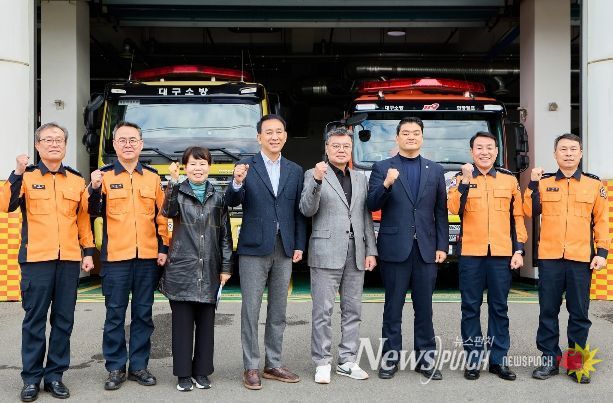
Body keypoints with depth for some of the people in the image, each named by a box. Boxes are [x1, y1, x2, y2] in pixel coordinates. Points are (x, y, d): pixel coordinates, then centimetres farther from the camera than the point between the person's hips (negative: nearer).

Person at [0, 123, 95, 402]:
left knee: (63, 320, 7)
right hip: (36, 259, -3)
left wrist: (88, 252, 9)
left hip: (69, 260, 3)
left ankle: (55, 374, 17)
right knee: (35, 320, 2)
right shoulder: (26, 177, 3)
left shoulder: (77, 180, 12)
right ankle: (32, 377, 11)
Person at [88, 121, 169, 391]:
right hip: (115, 257, -2)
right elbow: (94, 212, -7)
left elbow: (161, 215, 10)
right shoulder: (104, 175, 2)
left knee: (143, 314, 8)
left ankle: (139, 365, 19)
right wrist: (95, 189, -25)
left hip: (148, 257, 2)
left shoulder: (152, 176, 9)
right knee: (115, 315, 5)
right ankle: (115, 368, 15)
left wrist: (164, 248, 4)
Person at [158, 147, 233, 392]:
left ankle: (201, 371, 17)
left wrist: (226, 267, 4)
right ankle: (183, 373, 10)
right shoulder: (177, 192, 4)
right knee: (182, 322, 2)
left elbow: (225, 235, 8)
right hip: (182, 268, -2)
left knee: (206, 323, 7)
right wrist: (173, 182, -28)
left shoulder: (217, 197, 9)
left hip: (209, 271, 2)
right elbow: (168, 211, -19)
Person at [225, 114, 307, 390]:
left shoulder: (295, 170, 9)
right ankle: (251, 368, 10)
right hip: (254, 249, -4)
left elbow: (299, 211, 10)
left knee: (278, 311, 11)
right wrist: (237, 183, -34)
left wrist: (299, 245, 3)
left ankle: (273, 365, 22)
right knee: (251, 310, 1)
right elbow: (232, 202, -14)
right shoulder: (246, 167, -2)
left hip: (284, 251, 4)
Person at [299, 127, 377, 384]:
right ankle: (322, 363, 6)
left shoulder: (361, 179, 15)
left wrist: (371, 251, 7)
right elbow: (307, 210, -10)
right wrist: (317, 181, -23)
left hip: (356, 254, 5)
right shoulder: (314, 175, 1)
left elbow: (366, 218, 14)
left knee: (352, 310, 9)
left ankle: (347, 361, 17)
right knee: (323, 311, -2)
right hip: (326, 253, -5)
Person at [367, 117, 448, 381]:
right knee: (393, 305, 4)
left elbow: (441, 212, 8)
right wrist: (386, 184, -23)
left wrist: (442, 246, 2)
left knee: (424, 306, 7)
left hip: (426, 248, 2)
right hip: (394, 247, -2)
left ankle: (425, 357, 14)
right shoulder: (382, 168, 3)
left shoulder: (435, 170, 10)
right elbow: (372, 205, -6)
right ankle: (390, 357, 12)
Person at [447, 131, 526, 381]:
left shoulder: (510, 180, 8)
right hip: (471, 253, -1)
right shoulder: (461, 179, 4)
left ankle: (498, 360, 16)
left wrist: (519, 249, 4)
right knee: (471, 308, 4)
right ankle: (473, 359, 13)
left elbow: (518, 217, 9)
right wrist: (466, 181, -19)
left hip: (502, 254, 1)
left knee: (499, 308, 7)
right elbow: (454, 208, -12)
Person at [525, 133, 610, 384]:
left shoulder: (594, 185, 6)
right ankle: (550, 359, 17)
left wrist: (602, 251, -1)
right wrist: (533, 184, -11)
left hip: (581, 259, 0)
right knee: (548, 311, 6)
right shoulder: (544, 183, 6)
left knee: (579, 313, 6)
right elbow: (530, 212, -3)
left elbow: (601, 221, 7)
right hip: (549, 258, 0)